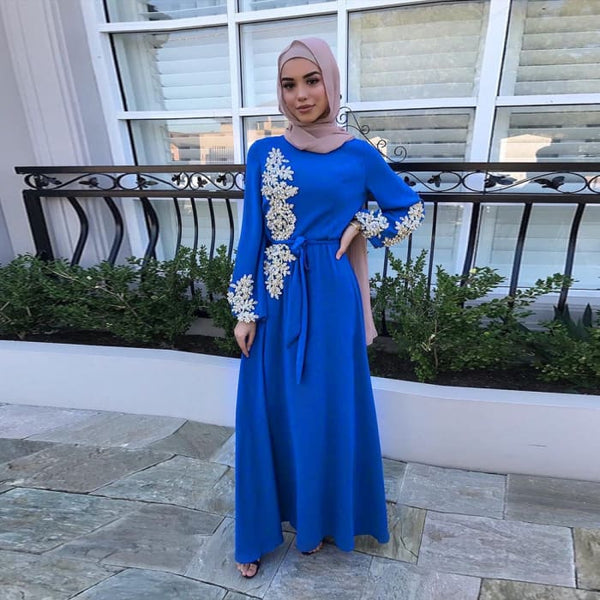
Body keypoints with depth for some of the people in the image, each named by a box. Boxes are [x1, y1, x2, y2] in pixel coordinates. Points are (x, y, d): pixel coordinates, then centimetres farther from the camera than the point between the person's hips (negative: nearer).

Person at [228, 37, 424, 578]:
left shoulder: (359, 155, 2)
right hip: (275, 300, 1)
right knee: (270, 411, 8)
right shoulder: (263, 153, 3)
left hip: (331, 297, 0)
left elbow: (411, 209, 12)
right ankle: (261, 530, 30)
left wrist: (360, 226, -3)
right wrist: (245, 311, -2)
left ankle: (319, 517, 36)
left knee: (329, 409, 10)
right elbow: (251, 234, 1)